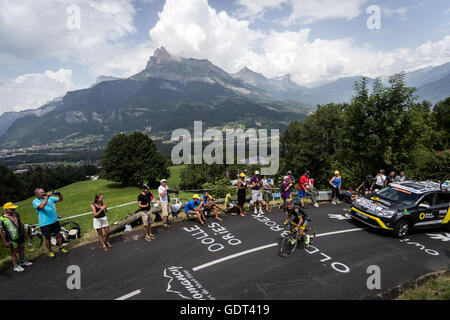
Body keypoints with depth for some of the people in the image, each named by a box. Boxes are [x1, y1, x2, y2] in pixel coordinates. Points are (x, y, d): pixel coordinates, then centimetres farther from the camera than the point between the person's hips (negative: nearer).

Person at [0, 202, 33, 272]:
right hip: (12, 239, -6)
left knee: (21, 248, 18)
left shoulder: (16, 215, 3)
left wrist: (24, 233, 18)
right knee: (14, 252, 5)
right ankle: (16, 266, 20)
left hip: (20, 236, 6)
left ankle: (23, 262, 37)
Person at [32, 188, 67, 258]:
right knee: (48, 238, 10)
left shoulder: (50, 197, 4)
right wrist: (47, 197, -33)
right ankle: (50, 251, 27)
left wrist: (59, 194, -14)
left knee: (58, 234, 12)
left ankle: (61, 248, 29)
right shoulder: (35, 201, -7)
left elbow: (60, 199, 6)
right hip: (45, 223, -3)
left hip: (55, 221, 3)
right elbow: (41, 206, -27)